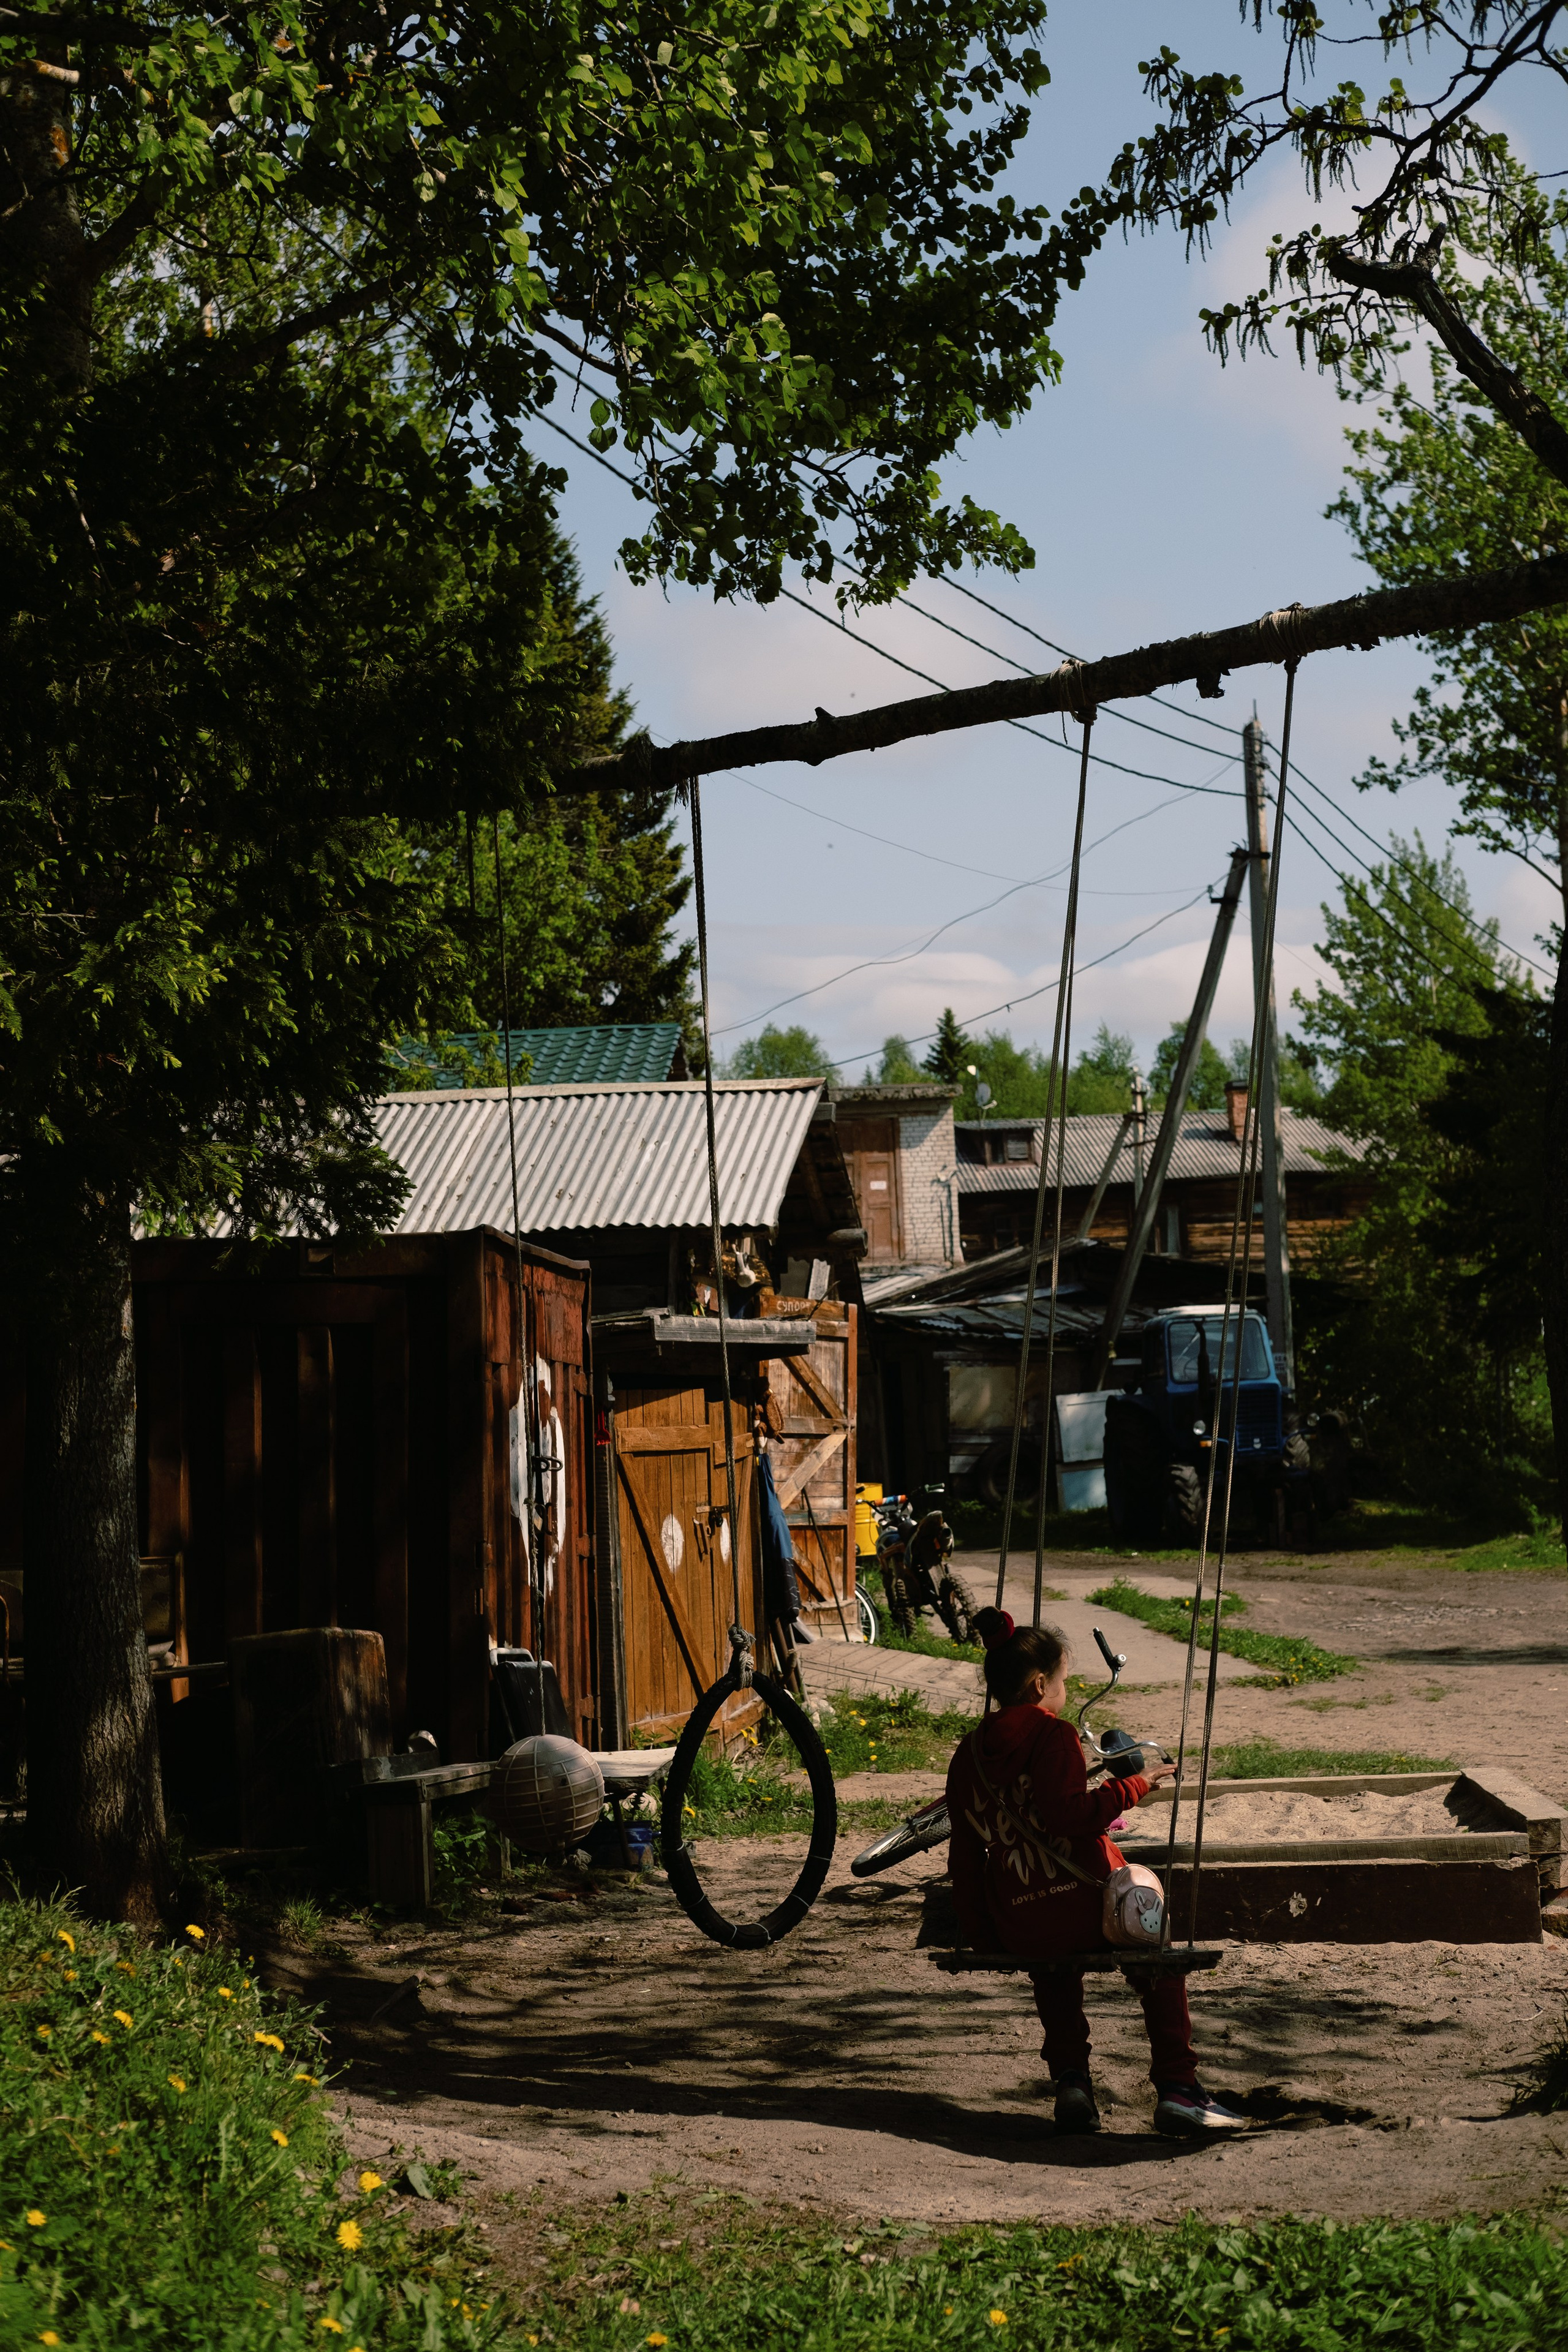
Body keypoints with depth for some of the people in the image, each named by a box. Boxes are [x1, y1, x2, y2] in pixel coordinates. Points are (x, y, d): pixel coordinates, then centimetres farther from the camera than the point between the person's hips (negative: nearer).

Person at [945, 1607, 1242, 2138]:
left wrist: (983, 1940, 18)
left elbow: (964, 1856, 12)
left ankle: (1069, 2078, 22)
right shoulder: (1052, 1735, -9)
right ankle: (1177, 2089, 12)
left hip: (1017, 1929, 5)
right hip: (1085, 1906, -5)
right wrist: (1134, 1785, -12)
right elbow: (1069, 1814, -23)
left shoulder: (967, 1754, 10)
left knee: (1055, 1962, 39)